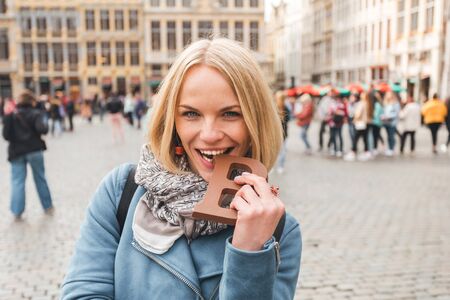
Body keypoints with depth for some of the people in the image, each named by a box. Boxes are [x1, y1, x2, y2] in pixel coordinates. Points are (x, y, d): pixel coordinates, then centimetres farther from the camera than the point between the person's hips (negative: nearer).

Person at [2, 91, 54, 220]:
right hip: (34, 150, -1)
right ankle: (48, 206, 21)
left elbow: (6, 135, -2)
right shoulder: (36, 113, -5)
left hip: (16, 151, 2)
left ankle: (17, 212, 1)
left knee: (17, 181, 4)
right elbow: (42, 129, -20)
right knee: (40, 178, 11)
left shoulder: (10, 116, 3)